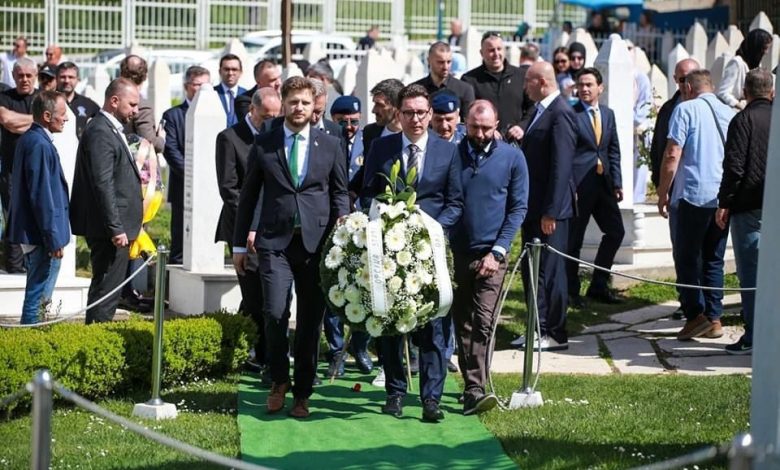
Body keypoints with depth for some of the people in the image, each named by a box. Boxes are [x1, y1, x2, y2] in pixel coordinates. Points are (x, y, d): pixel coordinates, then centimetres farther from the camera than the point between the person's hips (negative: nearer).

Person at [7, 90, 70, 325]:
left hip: (32, 232, 10)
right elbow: (42, 195, -22)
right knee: (39, 295, -3)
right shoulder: (40, 145, -20)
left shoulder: (29, 139, 11)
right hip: (42, 235, -10)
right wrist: (53, 239, -19)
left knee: (39, 293, 18)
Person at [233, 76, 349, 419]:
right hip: (275, 241, -1)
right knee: (275, 313, -14)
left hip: (317, 242, 1)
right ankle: (279, 381, 10)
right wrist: (239, 244, 10)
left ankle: (302, 393, 16)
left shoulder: (330, 145, 8)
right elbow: (248, 196, 10)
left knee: (310, 321, 4)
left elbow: (340, 193, 11)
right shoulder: (263, 145, 7)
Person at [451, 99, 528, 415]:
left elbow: (518, 208, 2)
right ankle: (473, 386, 16)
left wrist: (497, 251, -6)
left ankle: (474, 392, -16)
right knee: (463, 324, 6)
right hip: (456, 252, 2)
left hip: (490, 254, -2)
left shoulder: (512, 158, 2)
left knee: (483, 323, -12)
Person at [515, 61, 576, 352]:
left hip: (550, 208, -9)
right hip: (533, 206, 9)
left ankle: (555, 334, 7)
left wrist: (550, 211, -21)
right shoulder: (541, 110, 13)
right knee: (531, 270, 13)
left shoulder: (560, 113, -16)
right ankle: (539, 328, 22)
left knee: (550, 270, -2)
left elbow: (561, 165, -20)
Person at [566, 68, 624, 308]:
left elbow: (614, 151, 16)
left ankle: (598, 286, 17)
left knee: (615, 231, 5)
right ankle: (571, 291, 13)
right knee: (574, 239, 1)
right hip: (579, 185, -6)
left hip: (603, 183, 6)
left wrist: (617, 182, 7)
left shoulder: (608, 114, 12)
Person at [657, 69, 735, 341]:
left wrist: (663, 194, -3)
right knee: (714, 260, 12)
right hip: (724, 198, 5)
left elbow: (672, 155, -10)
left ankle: (695, 314, -5)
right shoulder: (730, 113, 11)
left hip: (693, 195, -5)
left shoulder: (686, 109, -4)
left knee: (687, 258, 2)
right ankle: (713, 319, 10)